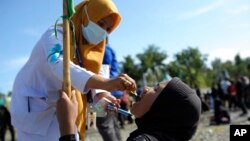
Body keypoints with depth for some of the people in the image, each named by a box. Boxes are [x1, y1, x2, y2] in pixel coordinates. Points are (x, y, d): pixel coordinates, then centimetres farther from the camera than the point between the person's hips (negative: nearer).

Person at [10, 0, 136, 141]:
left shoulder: (92, 48, 3)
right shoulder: (56, 34, -21)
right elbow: (59, 66, -40)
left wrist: (100, 96, -23)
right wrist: (106, 83, -54)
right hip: (34, 105, -7)